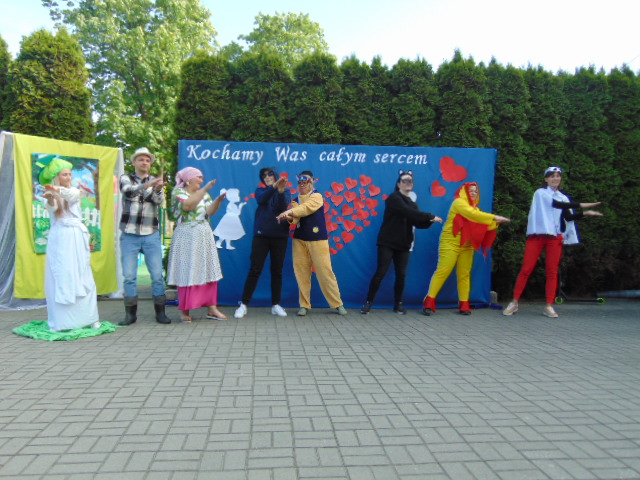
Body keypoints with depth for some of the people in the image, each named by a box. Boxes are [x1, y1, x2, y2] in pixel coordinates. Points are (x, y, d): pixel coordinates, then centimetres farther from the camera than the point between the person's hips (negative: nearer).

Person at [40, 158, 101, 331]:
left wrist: (57, 190, -35)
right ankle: (61, 321, 0)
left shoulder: (75, 191, 11)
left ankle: (87, 317, 5)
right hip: (59, 238, -1)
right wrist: (51, 198, -36)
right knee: (60, 278, -4)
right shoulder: (50, 194, 9)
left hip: (76, 238, 1)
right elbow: (51, 208, -13)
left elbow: (71, 195, -13)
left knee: (81, 276, 0)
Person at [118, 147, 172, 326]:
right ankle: (130, 313, 11)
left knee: (157, 275, -1)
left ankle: (160, 312, 7)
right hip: (129, 235, -1)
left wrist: (158, 190, -31)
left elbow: (160, 201, -8)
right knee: (129, 276, 1)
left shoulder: (156, 181, 11)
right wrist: (146, 185, -36)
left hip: (151, 235, 1)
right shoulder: (126, 178, 6)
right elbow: (128, 191, -17)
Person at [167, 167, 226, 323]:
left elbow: (210, 212, 1)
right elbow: (187, 205, -21)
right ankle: (185, 310, 7)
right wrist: (205, 189, -21)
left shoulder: (204, 194, 16)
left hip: (204, 236, 6)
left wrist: (219, 199, -15)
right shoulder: (178, 192, -1)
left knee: (209, 272, 2)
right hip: (186, 238, -5)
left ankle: (212, 308, 6)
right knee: (186, 273, -3)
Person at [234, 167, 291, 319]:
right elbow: (262, 199, -17)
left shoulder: (285, 192, 7)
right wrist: (274, 187, -33)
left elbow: (284, 206, -15)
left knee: (277, 271, 5)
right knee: (255, 270, -3)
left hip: (280, 236, 1)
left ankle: (276, 305, 14)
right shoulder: (260, 190, 7)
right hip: (261, 235, -1)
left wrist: (281, 191, -34)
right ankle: (244, 305, 3)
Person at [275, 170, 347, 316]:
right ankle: (304, 305, 12)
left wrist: (289, 211, -33)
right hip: (299, 240, 4)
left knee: (325, 271, -3)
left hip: (317, 240, -4)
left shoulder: (317, 196, -1)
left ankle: (337, 304, 9)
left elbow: (306, 208, -21)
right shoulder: (295, 201, 14)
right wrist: (289, 217, -25)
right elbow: (294, 219, -3)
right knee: (301, 272, 1)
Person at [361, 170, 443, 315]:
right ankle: (368, 302, 1)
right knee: (381, 272, -8)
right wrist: (430, 216, -20)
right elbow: (408, 213, -21)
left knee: (401, 275, 2)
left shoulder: (412, 203, 16)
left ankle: (398, 304, 15)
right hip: (387, 243, -6)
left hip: (403, 244, 6)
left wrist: (430, 221, -16)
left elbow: (418, 222, 4)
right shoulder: (394, 198, -5)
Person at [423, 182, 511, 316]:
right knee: (442, 271, -11)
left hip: (466, 246, 7)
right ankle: (429, 302, -7)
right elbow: (473, 215, -23)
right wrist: (494, 217, -24)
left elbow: (483, 226, 9)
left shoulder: (475, 208, 18)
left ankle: (464, 305, 7)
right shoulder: (459, 202, -6)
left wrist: (496, 223, -6)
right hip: (451, 244, -7)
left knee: (464, 274, 4)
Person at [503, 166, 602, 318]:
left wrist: (585, 213, -6)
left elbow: (569, 217, 8)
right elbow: (556, 204, -15)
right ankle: (514, 302, 1)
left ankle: (549, 306, 3)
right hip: (537, 235, -4)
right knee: (526, 269, -6)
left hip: (555, 237, 4)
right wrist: (580, 205, -19)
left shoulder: (563, 197, 16)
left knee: (552, 271, 0)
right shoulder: (541, 192, 1)